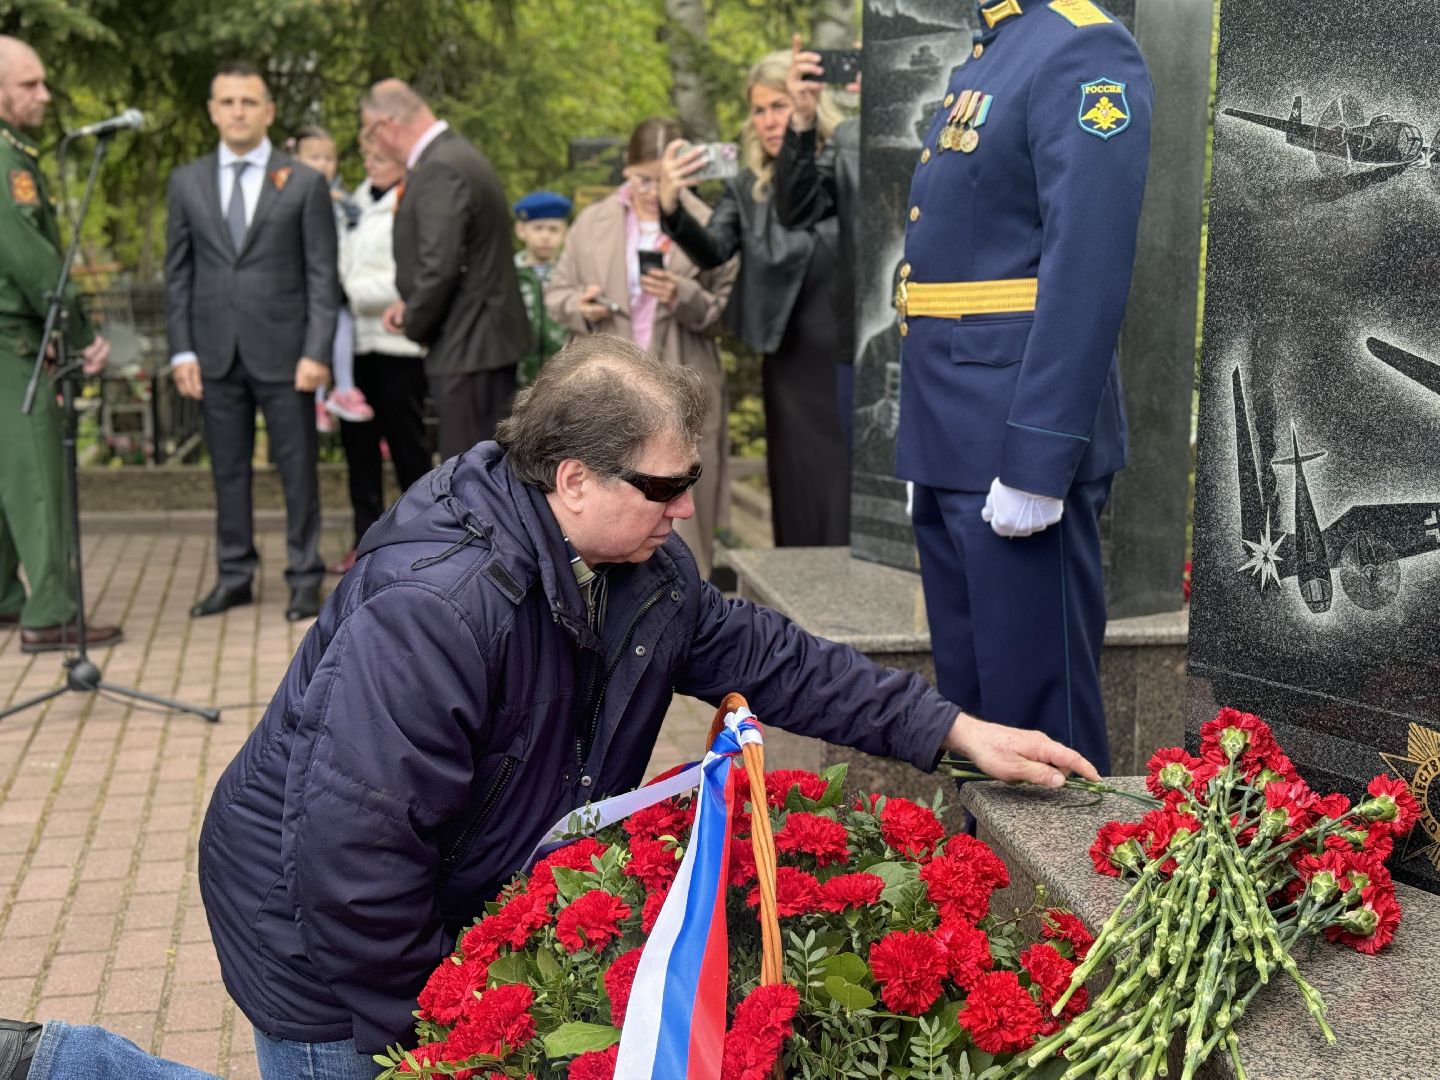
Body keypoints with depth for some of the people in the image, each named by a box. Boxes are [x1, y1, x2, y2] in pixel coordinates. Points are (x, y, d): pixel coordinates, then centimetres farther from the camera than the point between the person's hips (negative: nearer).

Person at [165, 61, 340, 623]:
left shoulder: (304, 182, 2)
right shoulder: (186, 182, 9)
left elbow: (322, 275, -1)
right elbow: (177, 274, 9)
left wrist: (317, 352, -9)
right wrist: (182, 351, 1)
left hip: (282, 350, -2)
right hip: (216, 353, 2)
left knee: (297, 467, 3)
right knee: (228, 470, 8)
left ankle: (304, 578, 13)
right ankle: (234, 575, 18)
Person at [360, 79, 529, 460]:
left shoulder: (439, 171, -18)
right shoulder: (460, 155, 14)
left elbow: (441, 265, -24)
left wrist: (415, 324, -8)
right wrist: (413, 307, 12)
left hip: (468, 346, -10)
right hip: (486, 335, 10)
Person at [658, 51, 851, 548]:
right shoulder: (747, 189, 8)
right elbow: (712, 251, -4)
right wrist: (672, 208, -25)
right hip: (792, 371, 3)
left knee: (856, 506, 0)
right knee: (799, 511, 9)